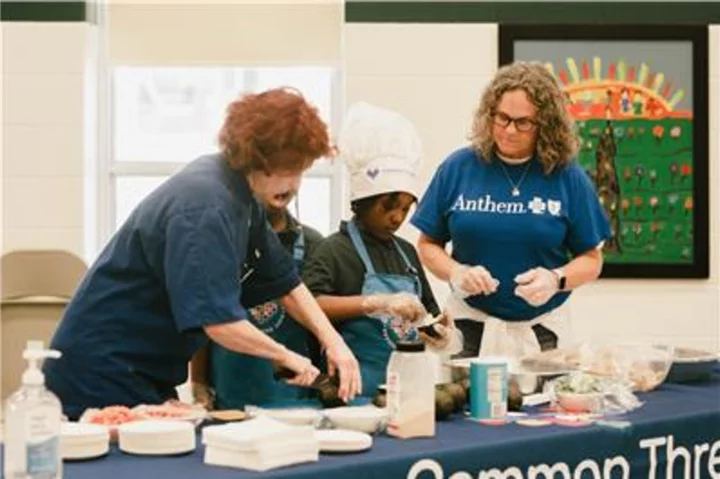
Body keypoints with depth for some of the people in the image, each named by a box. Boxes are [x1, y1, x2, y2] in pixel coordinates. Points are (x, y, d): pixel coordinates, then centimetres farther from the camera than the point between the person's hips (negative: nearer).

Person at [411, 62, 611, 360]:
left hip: (542, 332, 0)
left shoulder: (567, 177, -1)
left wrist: (556, 279, -16)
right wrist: (456, 272, -13)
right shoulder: (459, 168, 1)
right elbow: (428, 245, 6)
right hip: (470, 328, 1)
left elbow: (591, 259, 3)